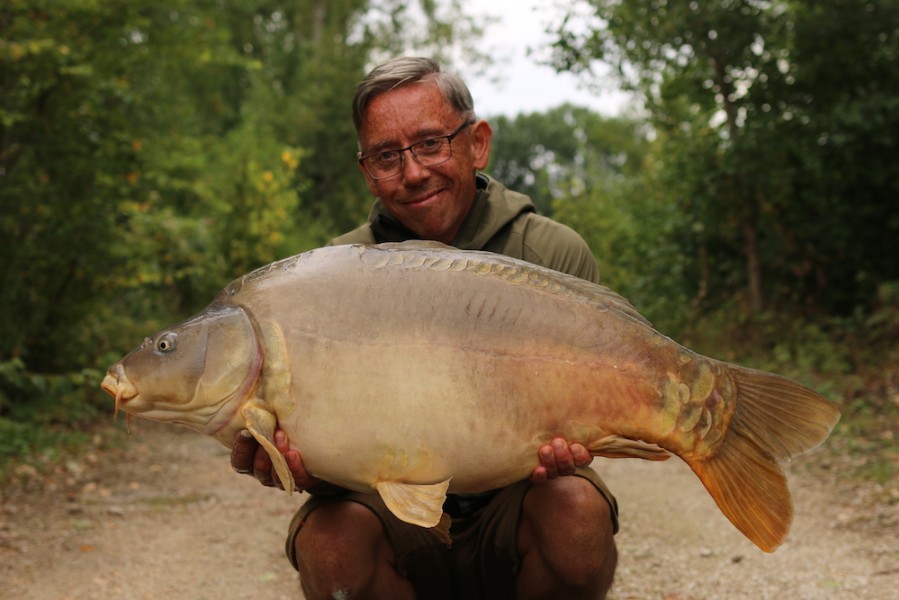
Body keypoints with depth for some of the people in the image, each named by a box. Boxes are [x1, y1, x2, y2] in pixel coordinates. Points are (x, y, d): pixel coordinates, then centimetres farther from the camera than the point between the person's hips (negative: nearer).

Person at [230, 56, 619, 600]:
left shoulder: (555, 254, -5)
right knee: (329, 536, -30)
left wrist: (562, 447, -30)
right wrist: (308, 466, -28)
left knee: (577, 512, -33)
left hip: (511, 504, 0)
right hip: (396, 510, 1)